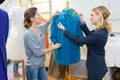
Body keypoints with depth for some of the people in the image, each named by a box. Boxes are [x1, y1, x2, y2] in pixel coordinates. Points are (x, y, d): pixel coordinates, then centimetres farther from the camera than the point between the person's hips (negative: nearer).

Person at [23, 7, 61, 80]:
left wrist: (53, 16, 14)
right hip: (32, 67, -7)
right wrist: (53, 47, -16)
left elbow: (46, 24, 26)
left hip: (41, 65, 8)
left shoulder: (39, 29, 1)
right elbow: (37, 52, -23)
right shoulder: (28, 34, -22)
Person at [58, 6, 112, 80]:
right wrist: (83, 22, 3)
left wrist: (64, 30, -16)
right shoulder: (103, 29, -4)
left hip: (96, 67, -9)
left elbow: (78, 41, -24)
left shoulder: (98, 35, -32)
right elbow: (89, 34, 11)